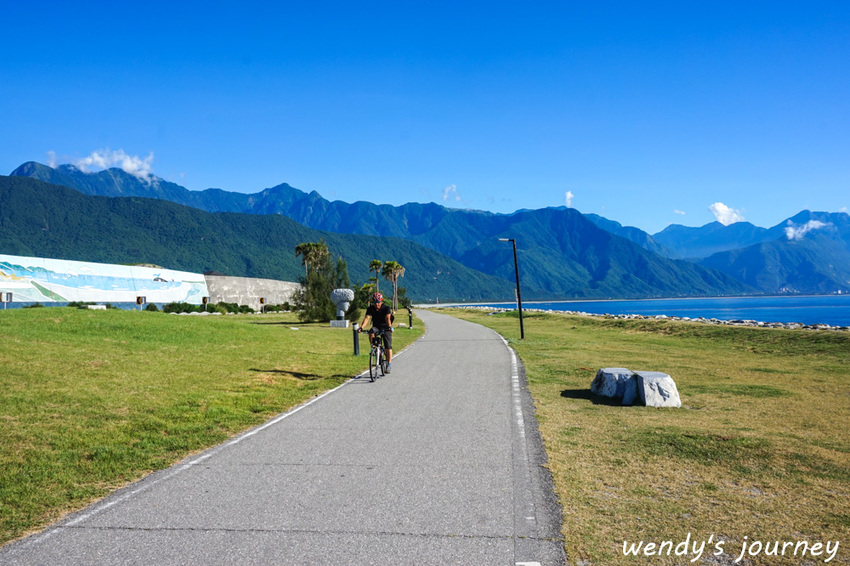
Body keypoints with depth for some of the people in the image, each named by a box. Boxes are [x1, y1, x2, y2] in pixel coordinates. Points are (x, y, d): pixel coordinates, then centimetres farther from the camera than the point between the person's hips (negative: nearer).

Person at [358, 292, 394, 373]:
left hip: (385, 328, -2)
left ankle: (389, 364, 3)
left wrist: (390, 327, -49)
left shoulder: (386, 308, -17)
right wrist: (361, 327, -39)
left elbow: (387, 318, -31)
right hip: (376, 327, 2)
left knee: (388, 347, -9)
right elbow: (367, 318, -22)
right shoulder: (370, 308, -10)